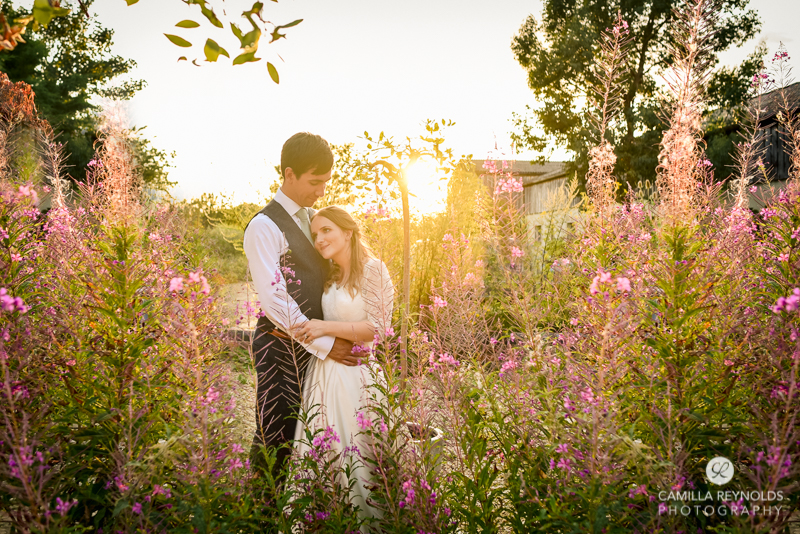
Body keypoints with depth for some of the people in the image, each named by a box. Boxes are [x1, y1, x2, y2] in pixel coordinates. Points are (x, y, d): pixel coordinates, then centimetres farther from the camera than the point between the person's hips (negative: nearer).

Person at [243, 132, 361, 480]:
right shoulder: (264, 227, -13)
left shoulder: (312, 218, 13)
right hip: (281, 344, -7)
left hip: (315, 343, 8)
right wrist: (326, 344, -17)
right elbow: (274, 299, -19)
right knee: (275, 438, -2)